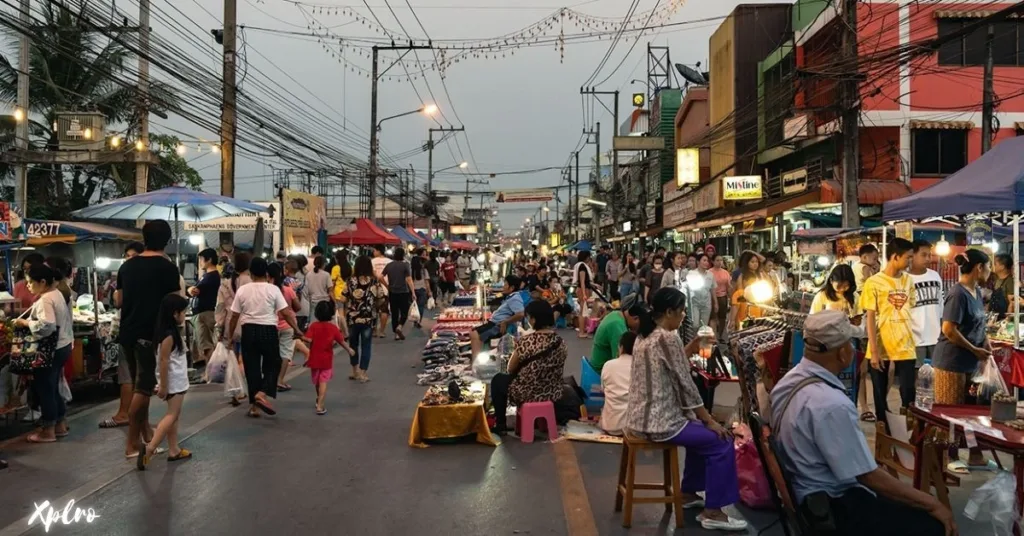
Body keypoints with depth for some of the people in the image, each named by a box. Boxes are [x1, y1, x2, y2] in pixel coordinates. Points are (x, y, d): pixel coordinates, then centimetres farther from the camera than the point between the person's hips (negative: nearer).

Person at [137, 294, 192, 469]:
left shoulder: (172, 331, 10)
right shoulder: (169, 335, -19)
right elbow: (164, 361, -21)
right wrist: (163, 385, -20)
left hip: (178, 380, 10)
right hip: (174, 382, -10)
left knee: (174, 415, 12)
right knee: (172, 415, -9)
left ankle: (173, 450, 17)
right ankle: (150, 447, -15)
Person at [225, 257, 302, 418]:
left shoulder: (242, 290, 2)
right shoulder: (273, 289, -4)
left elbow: (234, 316, 5)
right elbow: (286, 313, -7)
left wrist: (229, 335, 17)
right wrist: (297, 330, 1)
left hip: (249, 331, 2)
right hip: (268, 330, -2)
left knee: (252, 367, 10)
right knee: (273, 364, 13)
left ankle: (254, 405, 13)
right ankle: (262, 394, -8)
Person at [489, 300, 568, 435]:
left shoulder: (526, 341, -22)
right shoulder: (560, 342, -6)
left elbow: (511, 369, -8)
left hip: (526, 393, -5)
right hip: (552, 394, 6)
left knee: (498, 379, 23)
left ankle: (500, 425, 26)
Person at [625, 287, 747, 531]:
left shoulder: (644, 336, 10)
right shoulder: (668, 337, -18)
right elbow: (685, 385, -16)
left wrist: (689, 350, 14)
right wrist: (709, 420, -8)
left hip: (639, 418, 10)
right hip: (658, 422, -10)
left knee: (700, 430, 28)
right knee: (721, 442, -1)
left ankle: (688, 492, 33)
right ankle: (712, 512, 5)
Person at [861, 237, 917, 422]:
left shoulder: (908, 280, 7)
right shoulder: (873, 282, -7)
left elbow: (911, 310, 13)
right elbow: (870, 318, -8)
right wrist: (874, 350, -12)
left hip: (905, 346, 3)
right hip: (881, 348, -3)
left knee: (909, 393, 1)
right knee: (881, 395, 9)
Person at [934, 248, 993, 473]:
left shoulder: (976, 291, 10)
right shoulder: (958, 294, -19)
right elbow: (949, 330, -23)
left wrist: (985, 340, 4)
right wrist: (976, 350, -14)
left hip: (970, 362, 9)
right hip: (952, 362, -9)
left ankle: (975, 455, 25)